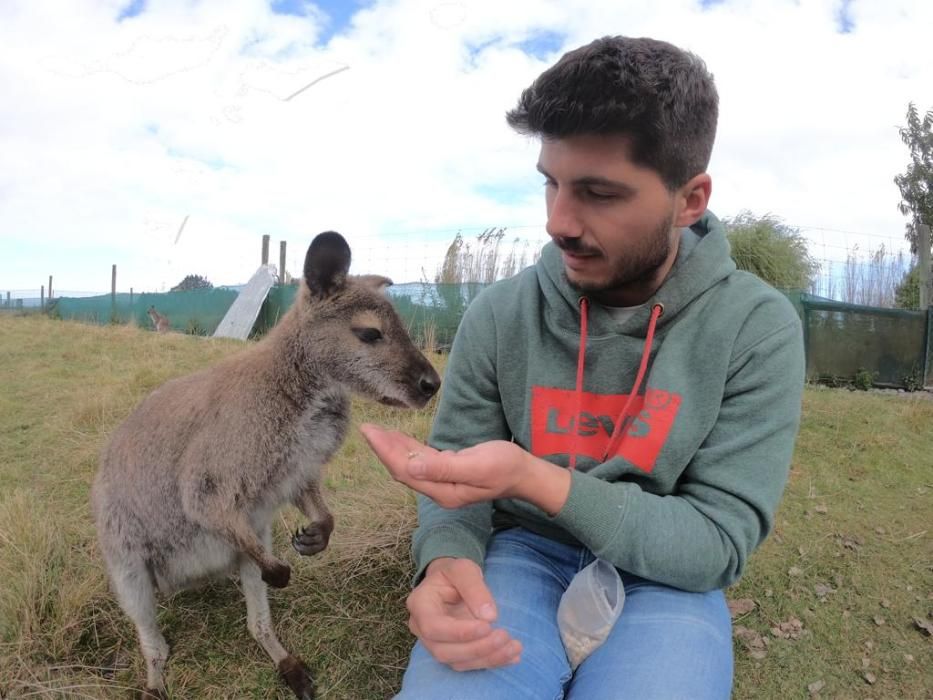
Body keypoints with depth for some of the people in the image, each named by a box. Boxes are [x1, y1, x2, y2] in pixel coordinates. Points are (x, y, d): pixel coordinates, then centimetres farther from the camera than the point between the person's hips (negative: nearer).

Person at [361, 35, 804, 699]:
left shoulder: (758, 328, -14)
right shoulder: (498, 314, -8)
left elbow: (720, 543, -16)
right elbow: (454, 476, -1)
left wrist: (535, 480, -31)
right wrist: (447, 559, -25)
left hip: (665, 577, 0)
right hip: (525, 554, 1)